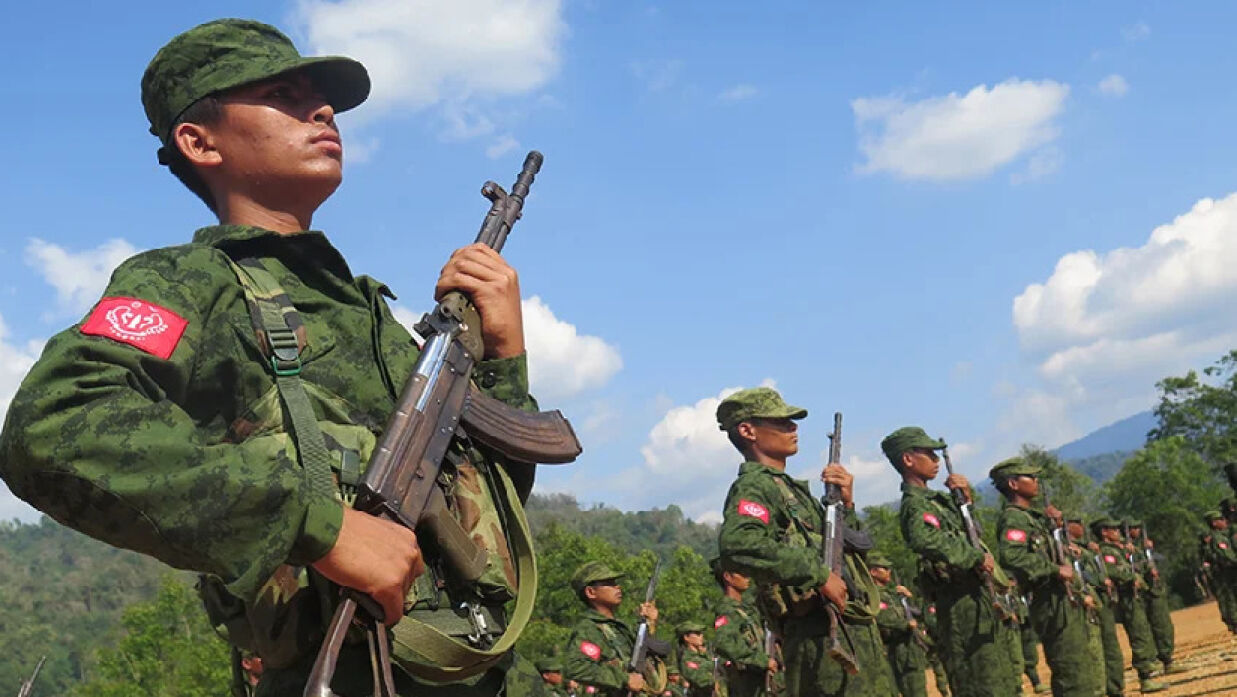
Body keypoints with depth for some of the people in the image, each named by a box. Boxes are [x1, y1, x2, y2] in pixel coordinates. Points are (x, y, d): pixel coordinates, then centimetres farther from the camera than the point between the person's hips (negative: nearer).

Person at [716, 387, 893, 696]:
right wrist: (819, 575, -25)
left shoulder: (793, 487, 20)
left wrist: (846, 505, 8)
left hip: (859, 629, 9)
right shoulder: (753, 487, -9)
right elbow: (737, 546, -31)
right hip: (822, 637, -9)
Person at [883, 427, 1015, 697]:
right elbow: (926, 540, -37)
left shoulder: (936, 498, 15)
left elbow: (970, 532, 30)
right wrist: (978, 558, -28)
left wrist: (967, 499, 11)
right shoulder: (914, 504, -15)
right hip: (963, 605, -10)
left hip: (981, 599, 10)